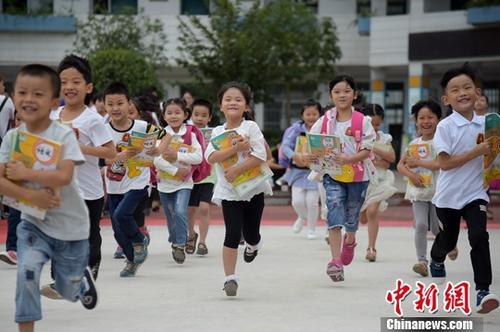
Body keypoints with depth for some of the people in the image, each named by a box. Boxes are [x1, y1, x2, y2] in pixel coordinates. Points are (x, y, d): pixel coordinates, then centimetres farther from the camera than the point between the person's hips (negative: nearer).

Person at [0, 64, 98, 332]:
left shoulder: (64, 135, -17)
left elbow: (64, 176, -30)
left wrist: (23, 173, -28)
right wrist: (31, 195, -28)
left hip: (70, 224, -1)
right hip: (33, 222, 1)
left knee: (68, 291, 15)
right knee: (27, 271, -25)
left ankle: (82, 280, 51)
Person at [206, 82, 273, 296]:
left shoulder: (250, 127, -6)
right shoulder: (218, 132, 2)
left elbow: (260, 156, -15)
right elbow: (211, 157, -12)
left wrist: (237, 170, -21)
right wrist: (235, 148, -23)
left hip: (253, 188, -1)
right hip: (229, 191, 1)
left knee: (250, 233, 7)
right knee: (233, 234, -10)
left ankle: (253, 245, 45)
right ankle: (230, 277, -4)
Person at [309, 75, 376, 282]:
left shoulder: (362, 121, -6)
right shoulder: (325, 121, 0)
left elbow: (366, 151, -12)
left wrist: (347, 159, -28)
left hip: (357, 175, 0)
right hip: (332, 175, 0)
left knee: (352, 215, 16)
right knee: (335, 215, -15)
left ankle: (349, 242, 50)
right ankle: (336, 261, -19)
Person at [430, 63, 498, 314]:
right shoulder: (445, 127, -14)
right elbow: (444, 162, -21)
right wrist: (477, 151, -25)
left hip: (475, 193, 2)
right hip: (448, 196, -2)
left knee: (479, 236, -18)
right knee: (448, 239, 17)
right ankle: (436, 260, 53)